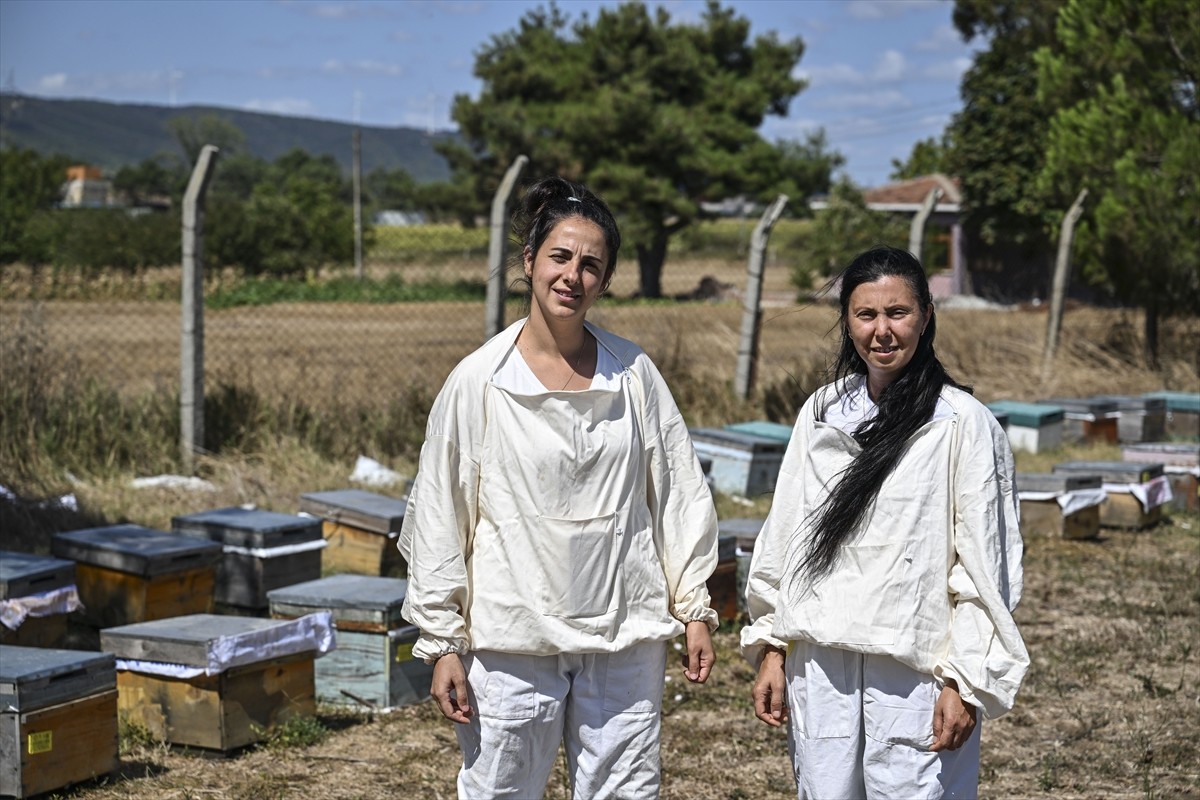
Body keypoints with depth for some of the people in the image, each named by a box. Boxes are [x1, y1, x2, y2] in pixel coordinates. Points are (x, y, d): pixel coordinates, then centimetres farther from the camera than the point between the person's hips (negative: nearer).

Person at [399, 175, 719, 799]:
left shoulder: (634, 374, 3)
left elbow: (679, 494, 9)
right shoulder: (478, 381, -5)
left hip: (625, 637, 2)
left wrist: (694, 608, 8)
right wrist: (441, 644, -3)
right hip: (512, 641, -2)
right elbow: (437, 520, -2)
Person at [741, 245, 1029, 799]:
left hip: (914, 671, -4)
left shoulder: (964, 424, -5)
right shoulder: (821, 413, 9)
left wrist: (965, 684, -9)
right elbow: (782, 536, 13)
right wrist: (771, 650, 9)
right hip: (819, 665, 4)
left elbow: (982, 564, -6)